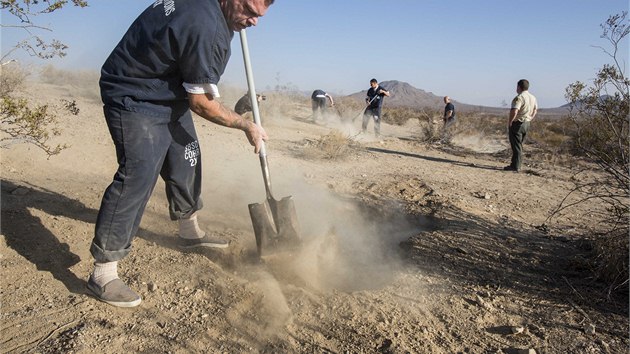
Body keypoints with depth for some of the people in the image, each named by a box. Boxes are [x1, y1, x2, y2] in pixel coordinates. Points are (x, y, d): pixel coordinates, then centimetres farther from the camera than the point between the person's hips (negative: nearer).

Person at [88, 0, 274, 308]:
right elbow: (201, 102, -22)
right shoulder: (206, 27, -29)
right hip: (134, 100, -11)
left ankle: (189, 232, 33)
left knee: (186, 161, 14)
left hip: (169, 93, 11)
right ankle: (102, 273, -12)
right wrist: (246, 126, -12)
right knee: (138, 174, -18)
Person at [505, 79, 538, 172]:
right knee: (519, 145, 17)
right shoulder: (533, 98, 11)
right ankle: (517, 165, 22)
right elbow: (535, 111, 22)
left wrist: (509, 122, -16)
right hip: (526, 124, 9)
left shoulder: (519, 97, -18)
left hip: (517, 124, -8)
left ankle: (515, 166, -1)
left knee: (516, 146, -4)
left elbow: (514, 112, -27)